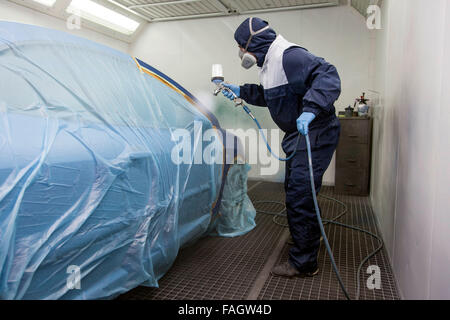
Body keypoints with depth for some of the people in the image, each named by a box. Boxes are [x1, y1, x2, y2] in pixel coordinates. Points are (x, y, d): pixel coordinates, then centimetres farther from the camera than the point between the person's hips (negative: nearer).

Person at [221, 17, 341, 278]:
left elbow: (327, 75, -30)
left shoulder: (289, 56, -20)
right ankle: (310, 241, 40)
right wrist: (242, 91, 26)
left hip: (315, 133, -11)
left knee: (300, 195, -10)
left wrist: (310, 110, -41)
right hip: (299, 136, 11)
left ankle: (304, 263, 4)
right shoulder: (270, 63, 13)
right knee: (295, 192, 20)